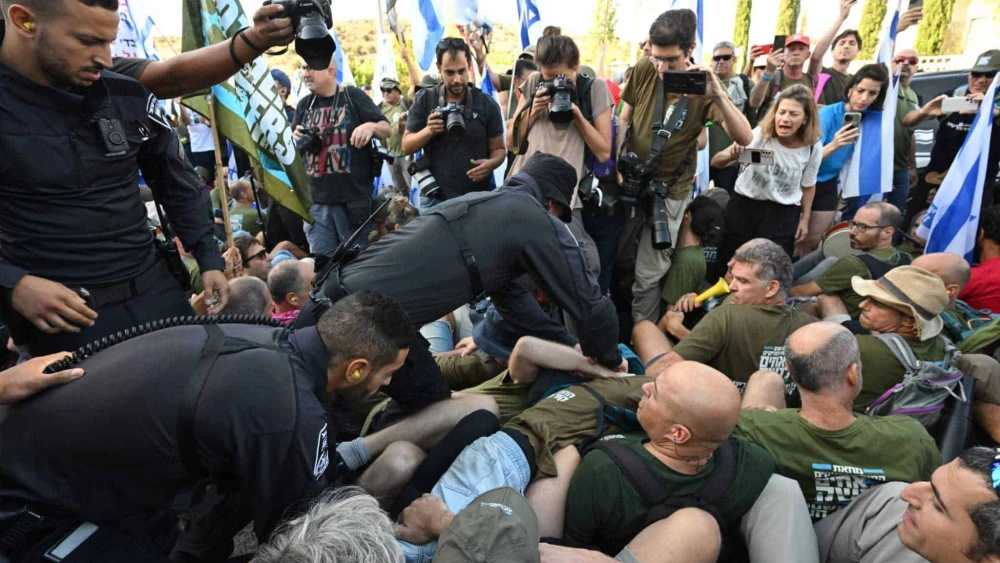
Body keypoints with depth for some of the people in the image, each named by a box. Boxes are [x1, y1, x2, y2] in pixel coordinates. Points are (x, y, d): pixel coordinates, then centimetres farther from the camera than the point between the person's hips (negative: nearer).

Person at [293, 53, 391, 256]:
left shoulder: (353, 96, 1)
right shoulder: (304, 105, 14)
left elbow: (386, 130, -2)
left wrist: (371, 126, -24)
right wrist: (294, 139, -3)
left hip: (354, 198, -4)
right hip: (316, 201, 5)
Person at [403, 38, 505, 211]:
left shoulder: (487, 105, 1)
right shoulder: (424, 100, 2)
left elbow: (498, 148, 6)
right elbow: (407, 146, 3)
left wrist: (491, 163, -17)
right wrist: (428, 131, -17)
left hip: (476, 199, 0)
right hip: (434, 199, 0)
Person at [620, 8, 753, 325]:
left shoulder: (704, 86, -15)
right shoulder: (644, 70, -7)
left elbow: (745, 138, -25)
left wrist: (718, 95, -38)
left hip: (669, 191, -3)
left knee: (647, 276, -1)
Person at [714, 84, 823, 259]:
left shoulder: (813, 147, -12)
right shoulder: (760, 134, -18)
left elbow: (808, 185, 4)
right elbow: (716, 162, -26)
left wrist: (805, 219, 9)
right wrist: (732, 156, -47)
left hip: (783, 213, 0)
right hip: (744, 204, 0)